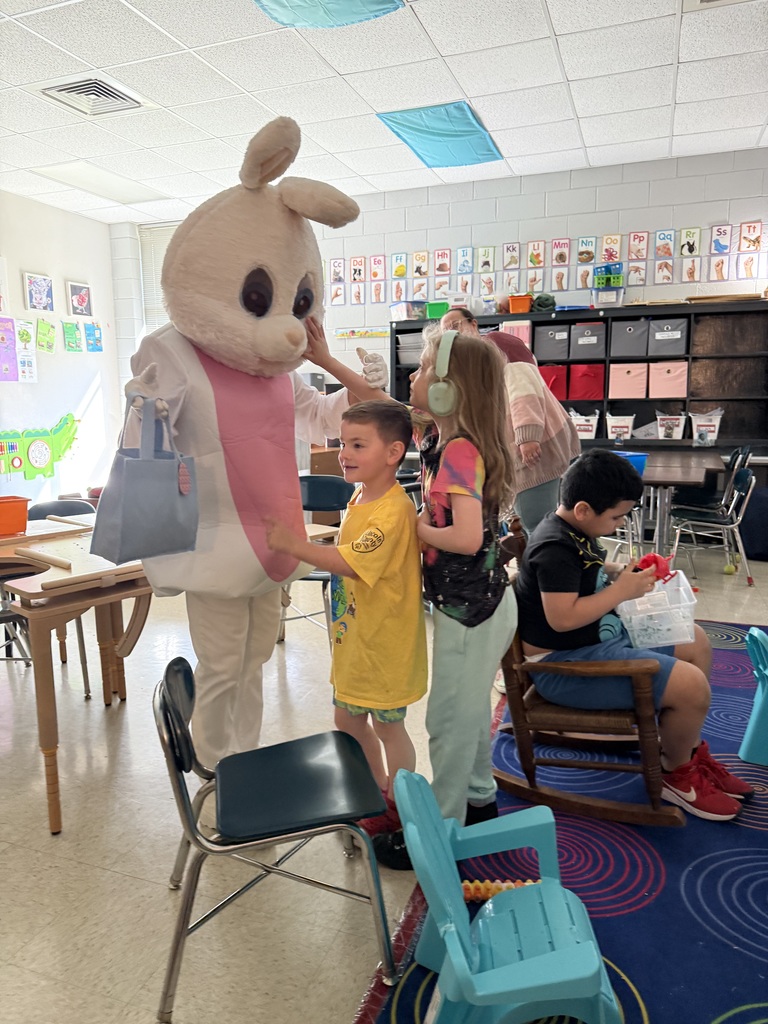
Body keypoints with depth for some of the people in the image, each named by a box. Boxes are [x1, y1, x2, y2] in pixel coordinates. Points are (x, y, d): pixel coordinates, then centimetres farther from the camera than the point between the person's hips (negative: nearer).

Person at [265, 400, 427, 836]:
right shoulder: (361, 496, 4)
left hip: (384, 641, -9)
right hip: (353, 636, 9)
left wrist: (294, 544, -36)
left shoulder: (394, 511, -26)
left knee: (388, 725, 10)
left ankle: (398, 810, 33)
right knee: (348, 718, 21)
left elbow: (351, 563, -34)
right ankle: (381, 793, 43)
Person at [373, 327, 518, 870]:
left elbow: (467, 537, -35)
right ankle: (479, 799, 45)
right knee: (471, 707, 24)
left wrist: (418, 528, -17)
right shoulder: (441, 437, 1)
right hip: (475, 602, 9)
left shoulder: (460, 451, -25)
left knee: (450, 718, 6)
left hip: (471, 609, -9)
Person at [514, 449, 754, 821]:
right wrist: (622, 590, -24)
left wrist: (623, 571, 4)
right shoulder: (555, 548, -26)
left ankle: (690, 749, 26)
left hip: (602, 636, 11)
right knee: (691, 685, -18)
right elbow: (562, 617, -33)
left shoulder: (578, 530, 4)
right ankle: (676, 773, 11)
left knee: (695, 642, 15)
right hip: (564, 665, -11)